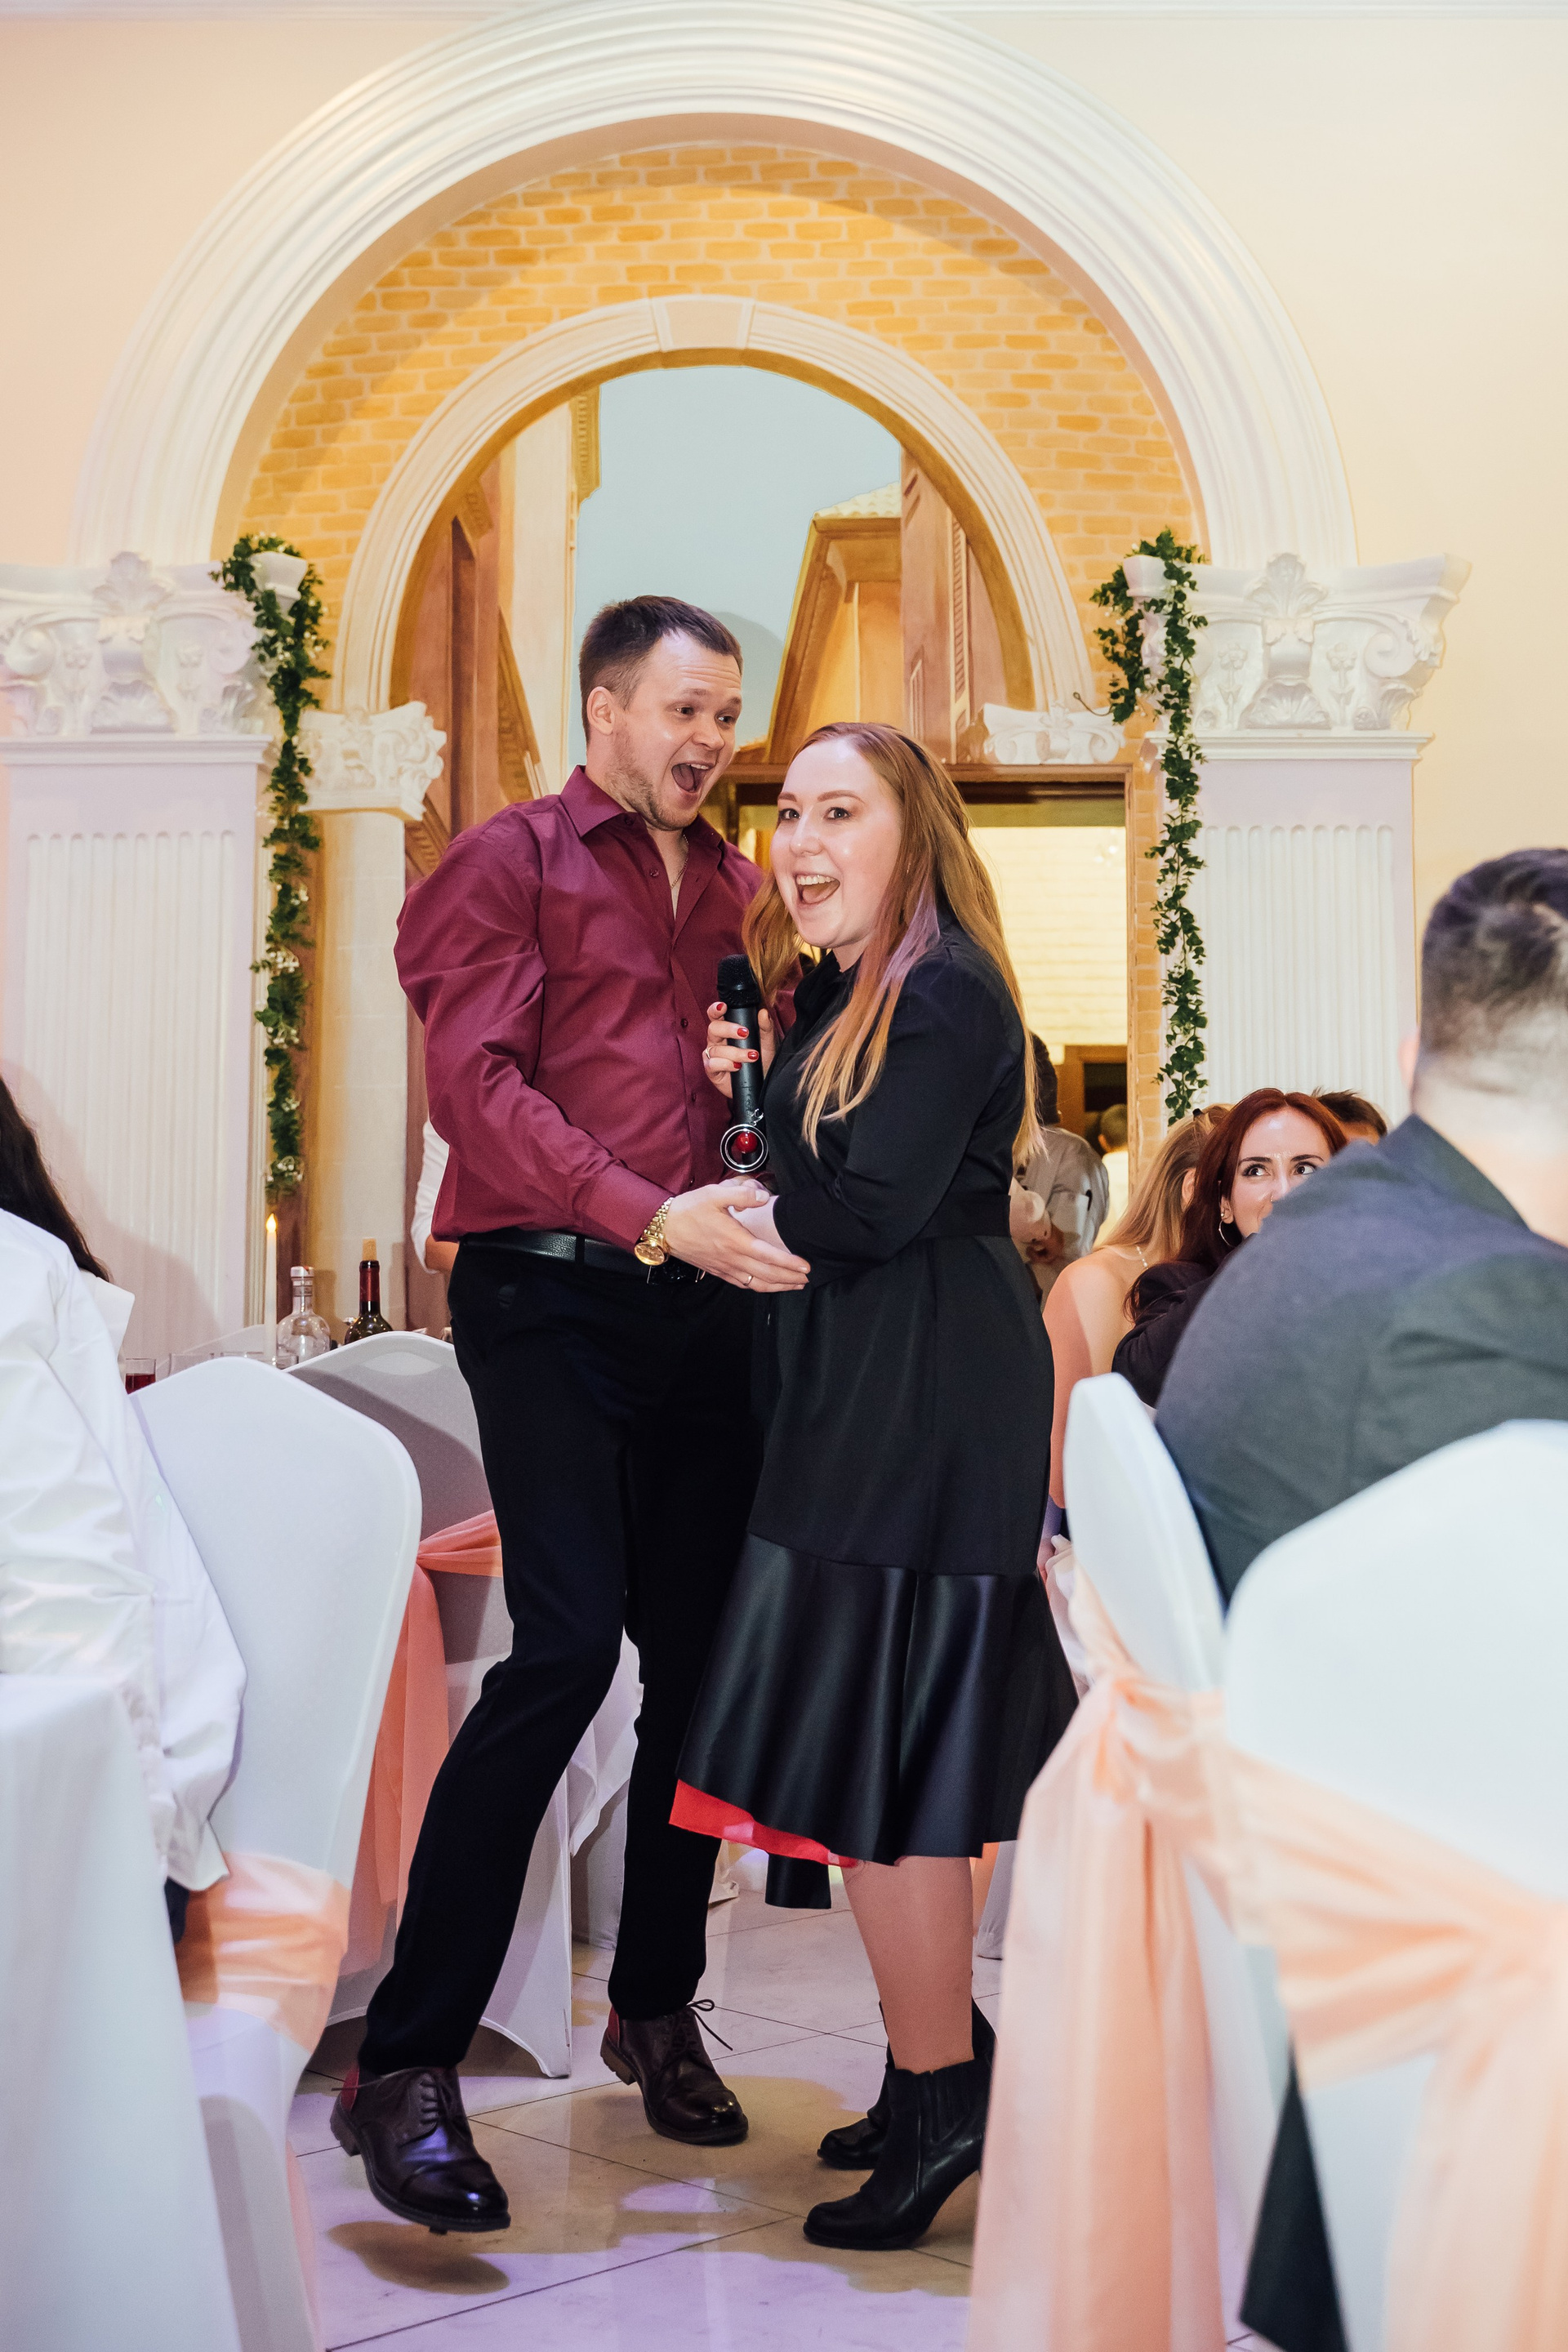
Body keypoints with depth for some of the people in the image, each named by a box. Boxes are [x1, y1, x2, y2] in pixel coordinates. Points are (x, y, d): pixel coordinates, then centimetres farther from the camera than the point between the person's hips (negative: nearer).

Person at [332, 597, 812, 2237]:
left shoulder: (735, 889, 20)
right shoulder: (512, 861, 2)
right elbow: (478, 1081, -10)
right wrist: (652, 1218, -20)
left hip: (707, 1297, 6)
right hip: (551, 1295, -6)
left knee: (701, 1653, 7)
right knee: (568, 1642, -16)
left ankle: (655, 2009, 26)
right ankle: (405, 2068, -6)